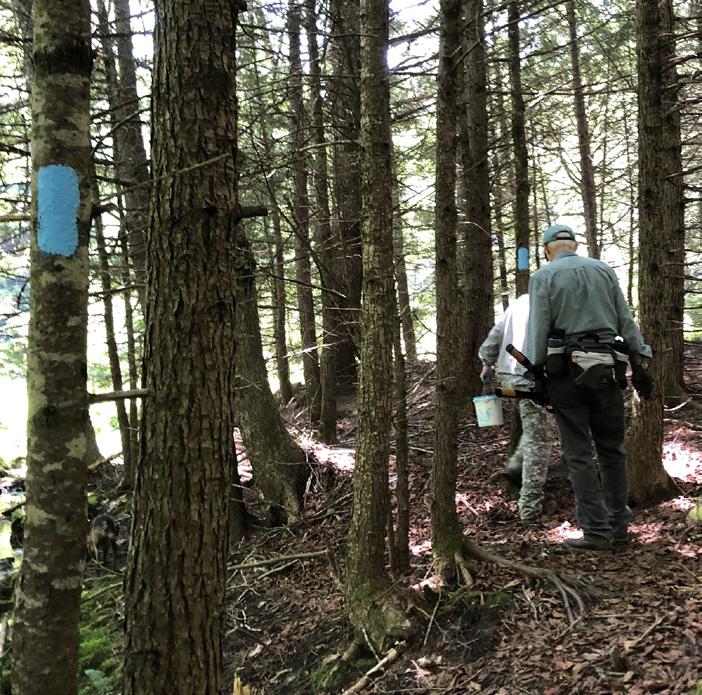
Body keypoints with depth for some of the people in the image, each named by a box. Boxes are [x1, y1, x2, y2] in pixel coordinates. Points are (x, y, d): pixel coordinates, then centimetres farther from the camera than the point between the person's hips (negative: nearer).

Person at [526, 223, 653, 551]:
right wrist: (640, 362, 12)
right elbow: (626, 321, 9)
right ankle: (618, 525, 16)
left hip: (566, 370, -3)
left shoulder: (543, 277, -1)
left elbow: (538, 331, -6)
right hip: (607, 369, 4)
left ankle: (596, 530, 1)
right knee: (612, 448, 12)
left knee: (579, 454, 1)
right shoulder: (603, 270, 10)